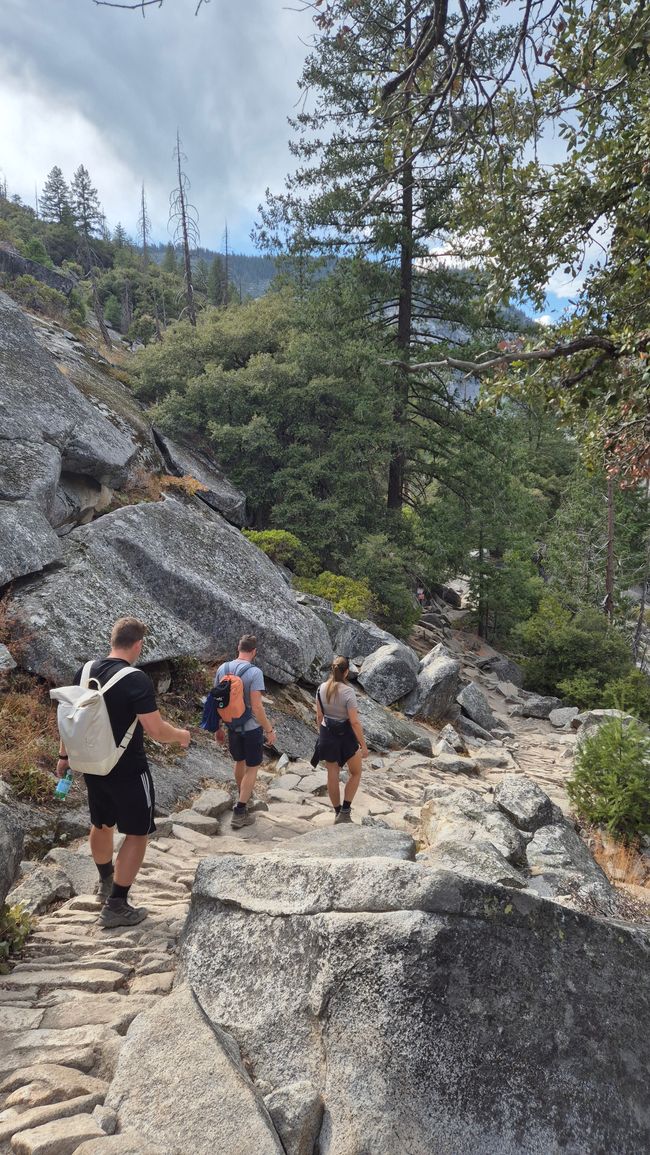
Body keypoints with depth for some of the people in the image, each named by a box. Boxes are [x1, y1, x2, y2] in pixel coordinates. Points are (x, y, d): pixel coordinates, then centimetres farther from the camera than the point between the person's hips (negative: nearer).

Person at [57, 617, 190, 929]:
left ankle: (106, 881, 48)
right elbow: (155, 730, -25)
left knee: (101, 824, 26)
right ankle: (116, 906, 11)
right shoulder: (137, 680, -23)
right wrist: (181, 736, -5)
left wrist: (64, 755, 21)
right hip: (128, 771, -7)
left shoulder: (84, 672, -2)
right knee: (137, 833, 9)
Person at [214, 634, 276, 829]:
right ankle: (239, 812, 8)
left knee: (239, 762, 26)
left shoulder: (222, 669, -3)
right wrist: (269, 729, -12)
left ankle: (244, 796, 46)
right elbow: (256, 706, -22)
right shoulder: (254, 672, -20)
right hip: (251, 728, -6)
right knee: (252, 768, 8)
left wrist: (218, 728, 13)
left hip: (231, 726, 6)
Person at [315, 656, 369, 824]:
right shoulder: (348, 692, -20)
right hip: (346, 735, -5)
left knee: (332, 775, 16)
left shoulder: (321, 688, -4)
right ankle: (345, 810, 11)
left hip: (327, 734, 5)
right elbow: (355, 722, -19)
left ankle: (337, 812, 27)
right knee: (355, 773, 17)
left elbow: (319, 716, 5)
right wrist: (363, 745, -10)